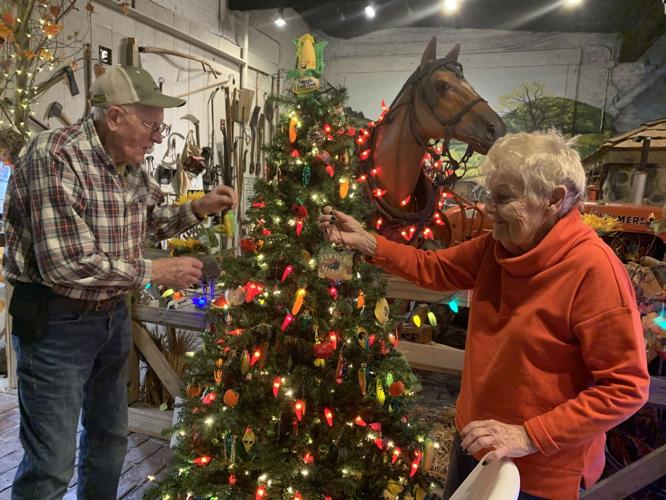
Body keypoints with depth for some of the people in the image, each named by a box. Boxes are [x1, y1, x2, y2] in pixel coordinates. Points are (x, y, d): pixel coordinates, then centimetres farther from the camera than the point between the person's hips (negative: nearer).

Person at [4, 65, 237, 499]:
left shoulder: (131, 164, 1)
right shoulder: (55, 157, -25)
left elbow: (154, 219, 17)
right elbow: (67, 264, -31)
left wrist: (199, 208, -2)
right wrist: (155, 272, -23)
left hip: (114, 314, 8)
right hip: (56, 321, -8)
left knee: (110, 436, 23)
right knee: (52, 465, 2)